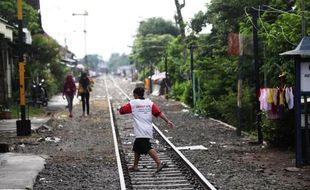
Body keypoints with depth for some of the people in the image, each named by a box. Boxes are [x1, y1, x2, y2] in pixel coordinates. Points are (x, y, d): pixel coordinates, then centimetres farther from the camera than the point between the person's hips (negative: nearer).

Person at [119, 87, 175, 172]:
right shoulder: (149, 103, 10)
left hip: (140, 131, -7)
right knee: (137, 148, 20)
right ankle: (135, 166, 27)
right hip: (148, 130, 7)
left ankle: (159, 163, -28)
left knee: (148, 148, -15)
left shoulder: (132, 103, -1)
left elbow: (121, 110, 4)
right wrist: (168, 121, -5)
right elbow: (159, 113, 0)